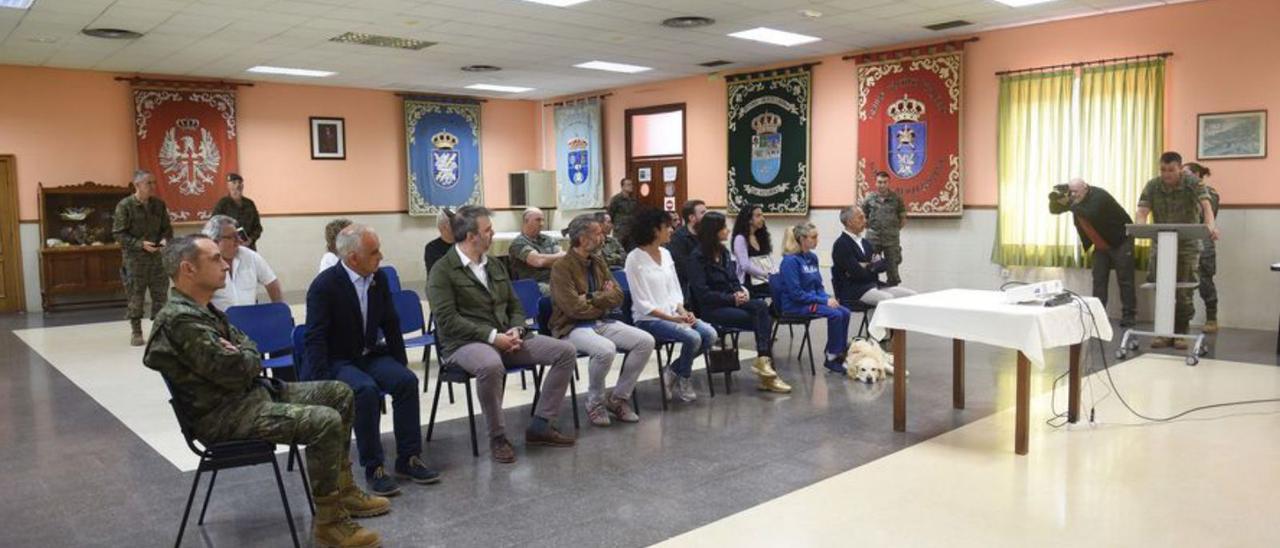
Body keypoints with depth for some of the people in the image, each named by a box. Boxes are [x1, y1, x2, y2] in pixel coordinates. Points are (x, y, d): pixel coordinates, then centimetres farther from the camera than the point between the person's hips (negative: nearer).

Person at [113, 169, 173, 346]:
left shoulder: (159, 204, 7)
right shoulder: (125, 205, -7)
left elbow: (167, 228, 14)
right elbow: (118, 233, -8)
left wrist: (165, 239, -7)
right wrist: (141, 244, -18)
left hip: (157, 257, 4)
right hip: (134, 258, -4)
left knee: (160, 294, 6)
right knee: (135, 296, 2)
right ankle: (136, 332, 13)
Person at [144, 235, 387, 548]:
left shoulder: (199, 308, 13)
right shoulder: (181, 320, -21)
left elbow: (249, 347, 16)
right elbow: (235, 372, -25)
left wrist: (241, 355, -7)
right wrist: (247, 357, -2)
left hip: (248, 393, 11)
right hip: (225, 415, -11)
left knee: (340, 394, 7)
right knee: (326, 422, -24)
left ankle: (343, 490, 15)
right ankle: (329, 522, -11)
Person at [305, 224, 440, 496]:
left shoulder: (379, 278, 1)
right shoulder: (324, 285, -16)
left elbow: (391, 324, 9)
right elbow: (316, 339, -18)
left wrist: (401, 365, 5)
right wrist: (322, 384, -26)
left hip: (370, 354, 6)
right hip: (336, 360, -5)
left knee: (407, 380, -20)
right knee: (367, 390, -33)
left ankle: (408, 459, -9)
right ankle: (373, 468, -20)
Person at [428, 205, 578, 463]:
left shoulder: (495, 266, 17)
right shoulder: (442, 271, -5)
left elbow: (514, 306, 19)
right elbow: (448, 320, -15)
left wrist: (516, 330, -4)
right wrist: (492, 336, -20)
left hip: (506, 338, 7)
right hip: (464, 343, -7)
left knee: (566, 351, -8)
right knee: (491, 366, -42)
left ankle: (540, 426, -2)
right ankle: (497, 437, -19)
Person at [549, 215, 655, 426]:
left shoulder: (598, 261, 9)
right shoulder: (562, 267, -13)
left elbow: (617, 297, 6)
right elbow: (575, 308, -20)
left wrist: (593, 297, -13)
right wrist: (603, 300, -4)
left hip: (602, 322, 7)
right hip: (573, 327, -7)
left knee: (645, 341, -12)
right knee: (606, 349, -36)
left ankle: (618, 399, 1)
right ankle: (595, 402, -8)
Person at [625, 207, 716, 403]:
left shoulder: (665, 253, 10)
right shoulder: (634, 258, -11)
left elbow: (675, 290, 12)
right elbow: (642, 303, -14)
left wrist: (683, 311, -7)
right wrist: (671, 318, -20)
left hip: (672, 313, 7)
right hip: (648, 319, -7)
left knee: (710, 334, -14)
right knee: (692, 338, -26)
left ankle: (673, 372, 5)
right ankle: (684, 379, 3)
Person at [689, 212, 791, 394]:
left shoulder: (724, 252, 14)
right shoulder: (698, 257, -9)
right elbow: (702, 293, -16)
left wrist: (742, 290, -5)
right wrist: (732, 298, -17)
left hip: (731, 302, 7)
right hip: (712, 308, -7)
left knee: (762, 306, -24)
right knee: (762, 320, -23)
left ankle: (764, 361, -25)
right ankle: (764, 362, -18)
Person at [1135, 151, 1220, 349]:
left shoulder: (1193, 184, -9)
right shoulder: (1152, 186, -2)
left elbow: (1206, 205, -24)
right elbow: (1142, 211, -13)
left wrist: (1210, 225, -44)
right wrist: (1139, 227, -35)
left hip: (1187, 245, -2)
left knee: (1184, 291, -2)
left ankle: (1181, 333, 10)